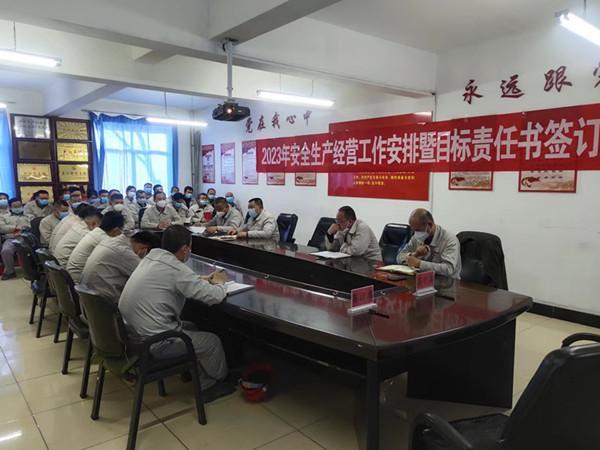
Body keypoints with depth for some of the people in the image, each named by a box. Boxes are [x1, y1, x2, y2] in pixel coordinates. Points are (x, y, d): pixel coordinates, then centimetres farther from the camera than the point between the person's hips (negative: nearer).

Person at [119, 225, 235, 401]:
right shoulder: (177, 269, -20)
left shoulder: (151, 258, 5)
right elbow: (215, 296, -18)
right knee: (212, 341, 7)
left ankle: (206, 385, 28)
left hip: (131, 333, 9)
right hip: (152, 344, -9)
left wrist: (203, 279, 18)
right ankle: (219, 379, 36)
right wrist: (219, 283, 5)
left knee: (191, 328, 23)